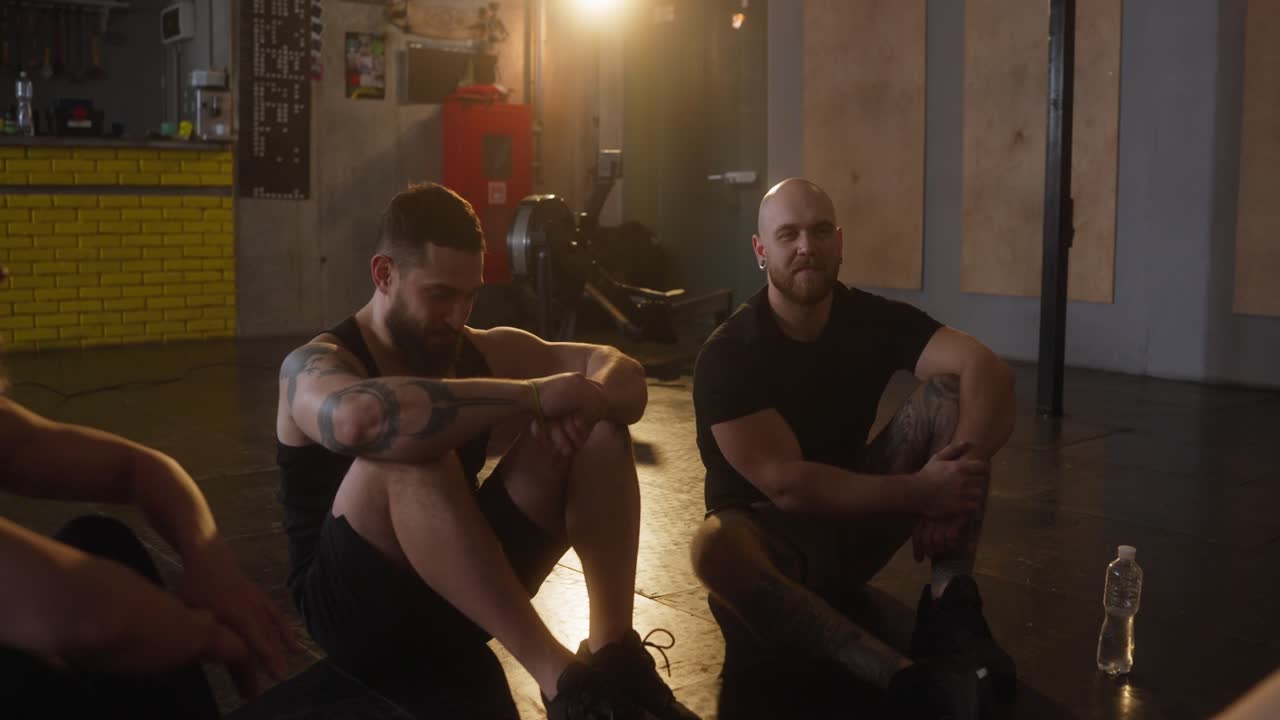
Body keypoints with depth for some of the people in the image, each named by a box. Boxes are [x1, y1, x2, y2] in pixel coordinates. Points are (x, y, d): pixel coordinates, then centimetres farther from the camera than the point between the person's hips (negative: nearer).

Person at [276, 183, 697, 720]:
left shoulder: (483, 352, 5)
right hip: (358, 610, -6)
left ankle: (613, 651, -17)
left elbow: (624, 376, 1)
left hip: (469, 597, 6)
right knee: (413, 453, -35)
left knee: (599, 430, -6)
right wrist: (532, 395, -37)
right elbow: (360, 420, -40)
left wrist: (580, 402, -23)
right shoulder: (315, 366, -13)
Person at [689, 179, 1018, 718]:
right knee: (716, 548, -42)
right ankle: (899, 673, -48)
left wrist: (958, 474, -37)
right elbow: (786, 484, -25)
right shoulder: (727, 355, -18)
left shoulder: (875, 319, -5)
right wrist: (918, 493, -30)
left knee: (950, 391, -15)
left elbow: (988, 370, -20)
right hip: (770, 536, -4)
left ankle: (950, 600, -26)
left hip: (856, 523, 4)